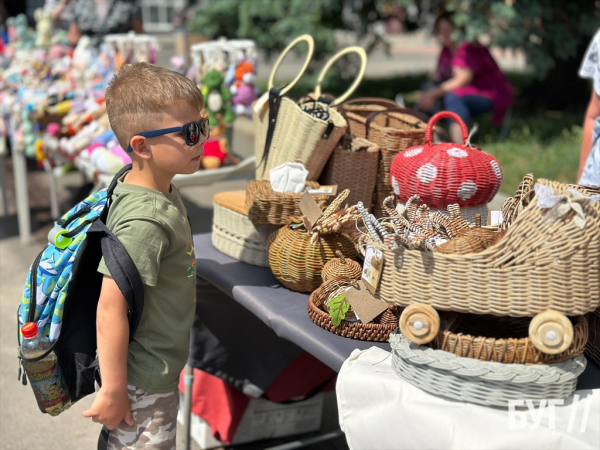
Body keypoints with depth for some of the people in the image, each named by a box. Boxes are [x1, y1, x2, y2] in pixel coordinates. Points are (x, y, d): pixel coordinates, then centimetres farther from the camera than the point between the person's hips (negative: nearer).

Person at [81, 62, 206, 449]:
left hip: (161, 370, 9)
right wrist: (113, 392, -22)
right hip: (143, 387, -9)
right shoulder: (145, 221, -30)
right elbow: (110, 310, -29)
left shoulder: (163, 192, -1)